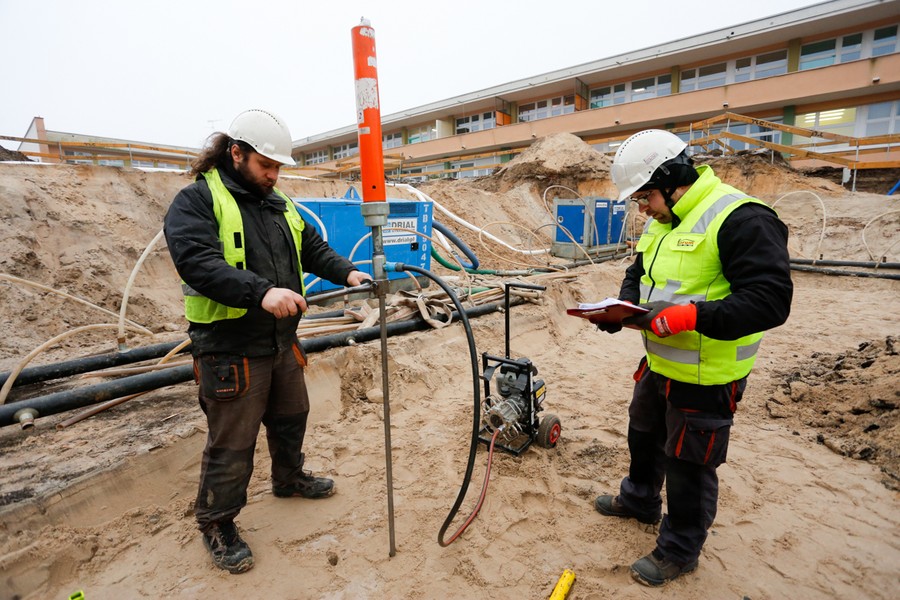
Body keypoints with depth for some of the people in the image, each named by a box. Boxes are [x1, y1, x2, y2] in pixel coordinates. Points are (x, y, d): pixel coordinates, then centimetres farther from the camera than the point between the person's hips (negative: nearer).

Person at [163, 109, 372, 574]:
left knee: (291, 417, 23)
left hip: (281, 342, 8)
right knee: (231, 443, 5)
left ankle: (289, 479, 48)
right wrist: (262, 292, -38)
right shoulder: (196, 200, -11)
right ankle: (217, 524, 29)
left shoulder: (279, 205, 13)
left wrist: (346, 272, -5)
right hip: (230, 349, -7)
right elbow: (197, 261, -26)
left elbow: (313, 248, 13)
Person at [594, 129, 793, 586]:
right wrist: (623, 308, -4)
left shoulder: (741, 219, -22)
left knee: (688, 463, 9)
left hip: (706, 376, -9)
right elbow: (638, 274, 15)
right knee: (643, 435, 26)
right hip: (659, 364, 9)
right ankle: (639, 500, 52)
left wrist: (693, 315, -38)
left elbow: (770, 300, -27)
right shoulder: (661, 222, 7)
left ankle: (679, 551, 33)